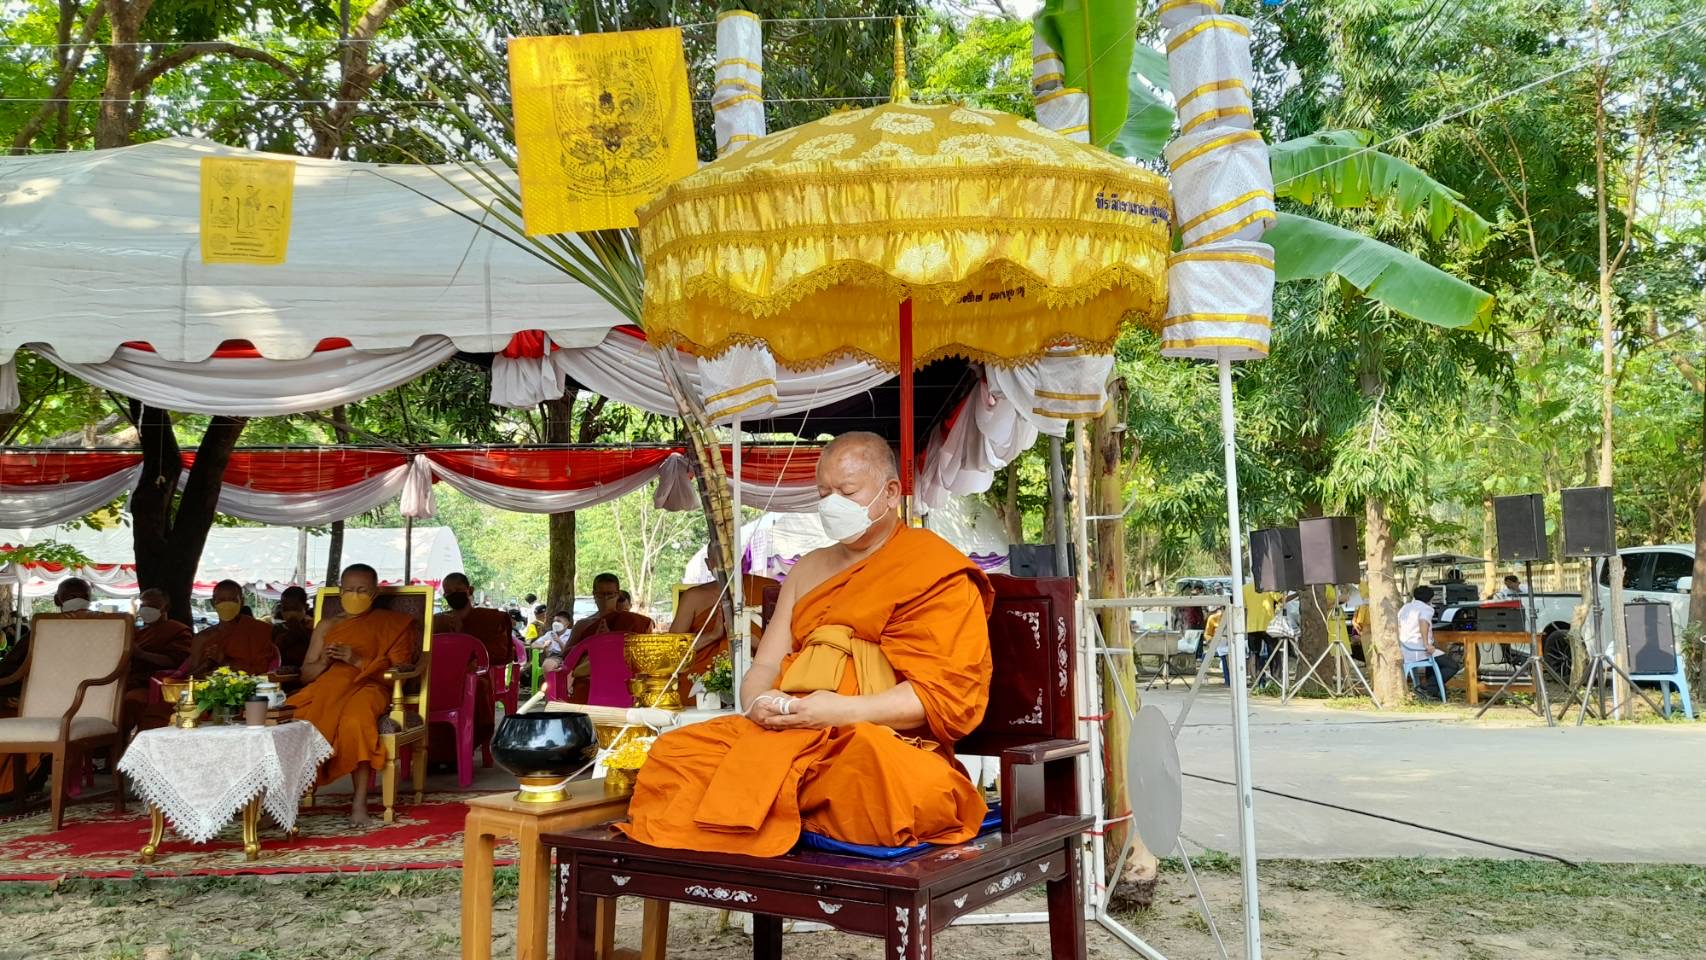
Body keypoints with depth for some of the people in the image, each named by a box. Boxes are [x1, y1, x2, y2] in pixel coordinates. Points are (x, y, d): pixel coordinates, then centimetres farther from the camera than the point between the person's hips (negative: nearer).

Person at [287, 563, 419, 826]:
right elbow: (306, 675, 20)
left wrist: (359, 661, -10)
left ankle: (360, 804, -33)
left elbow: (400, 671, 1)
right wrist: (324, 662, -2)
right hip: (327, 687, 4)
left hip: (367, 687, -3)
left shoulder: (391, 625, 14)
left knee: (354, 720, -39)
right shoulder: (327, 625, 24)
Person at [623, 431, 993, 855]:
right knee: (672, 755, -21)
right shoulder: (808, 570, 25)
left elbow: (946, 693, -7)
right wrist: (761, 703, -6)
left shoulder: (937, 573, 4)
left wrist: (845, 711, -19)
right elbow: (763, 669, 19)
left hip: (882, 739, -4)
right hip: (784, 734, 4)